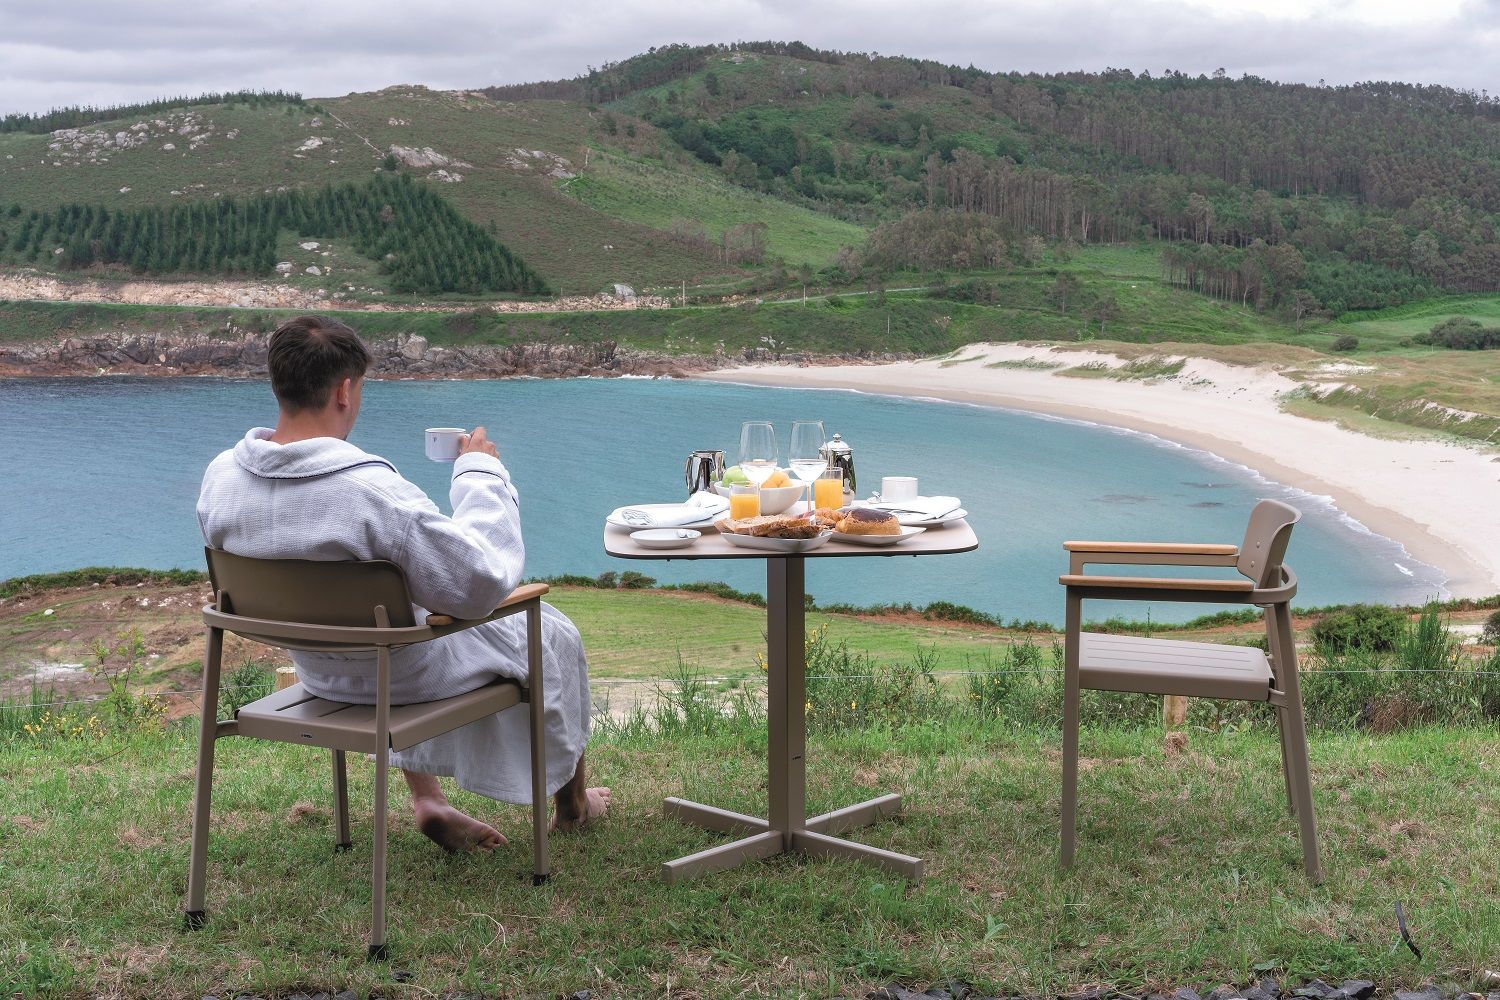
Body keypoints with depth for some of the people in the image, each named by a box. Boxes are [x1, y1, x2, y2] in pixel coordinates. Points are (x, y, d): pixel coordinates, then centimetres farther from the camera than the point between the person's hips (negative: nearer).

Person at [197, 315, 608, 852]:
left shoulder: (219, 477, -15)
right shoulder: (371, 490, -37)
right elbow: (483, 582, -32)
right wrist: (480, 472, -20)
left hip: (315, 671, 6)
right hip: (404, 675, -6)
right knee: (551, 632, 19)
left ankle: (427, 800, 36)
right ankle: (571, 803, 42)